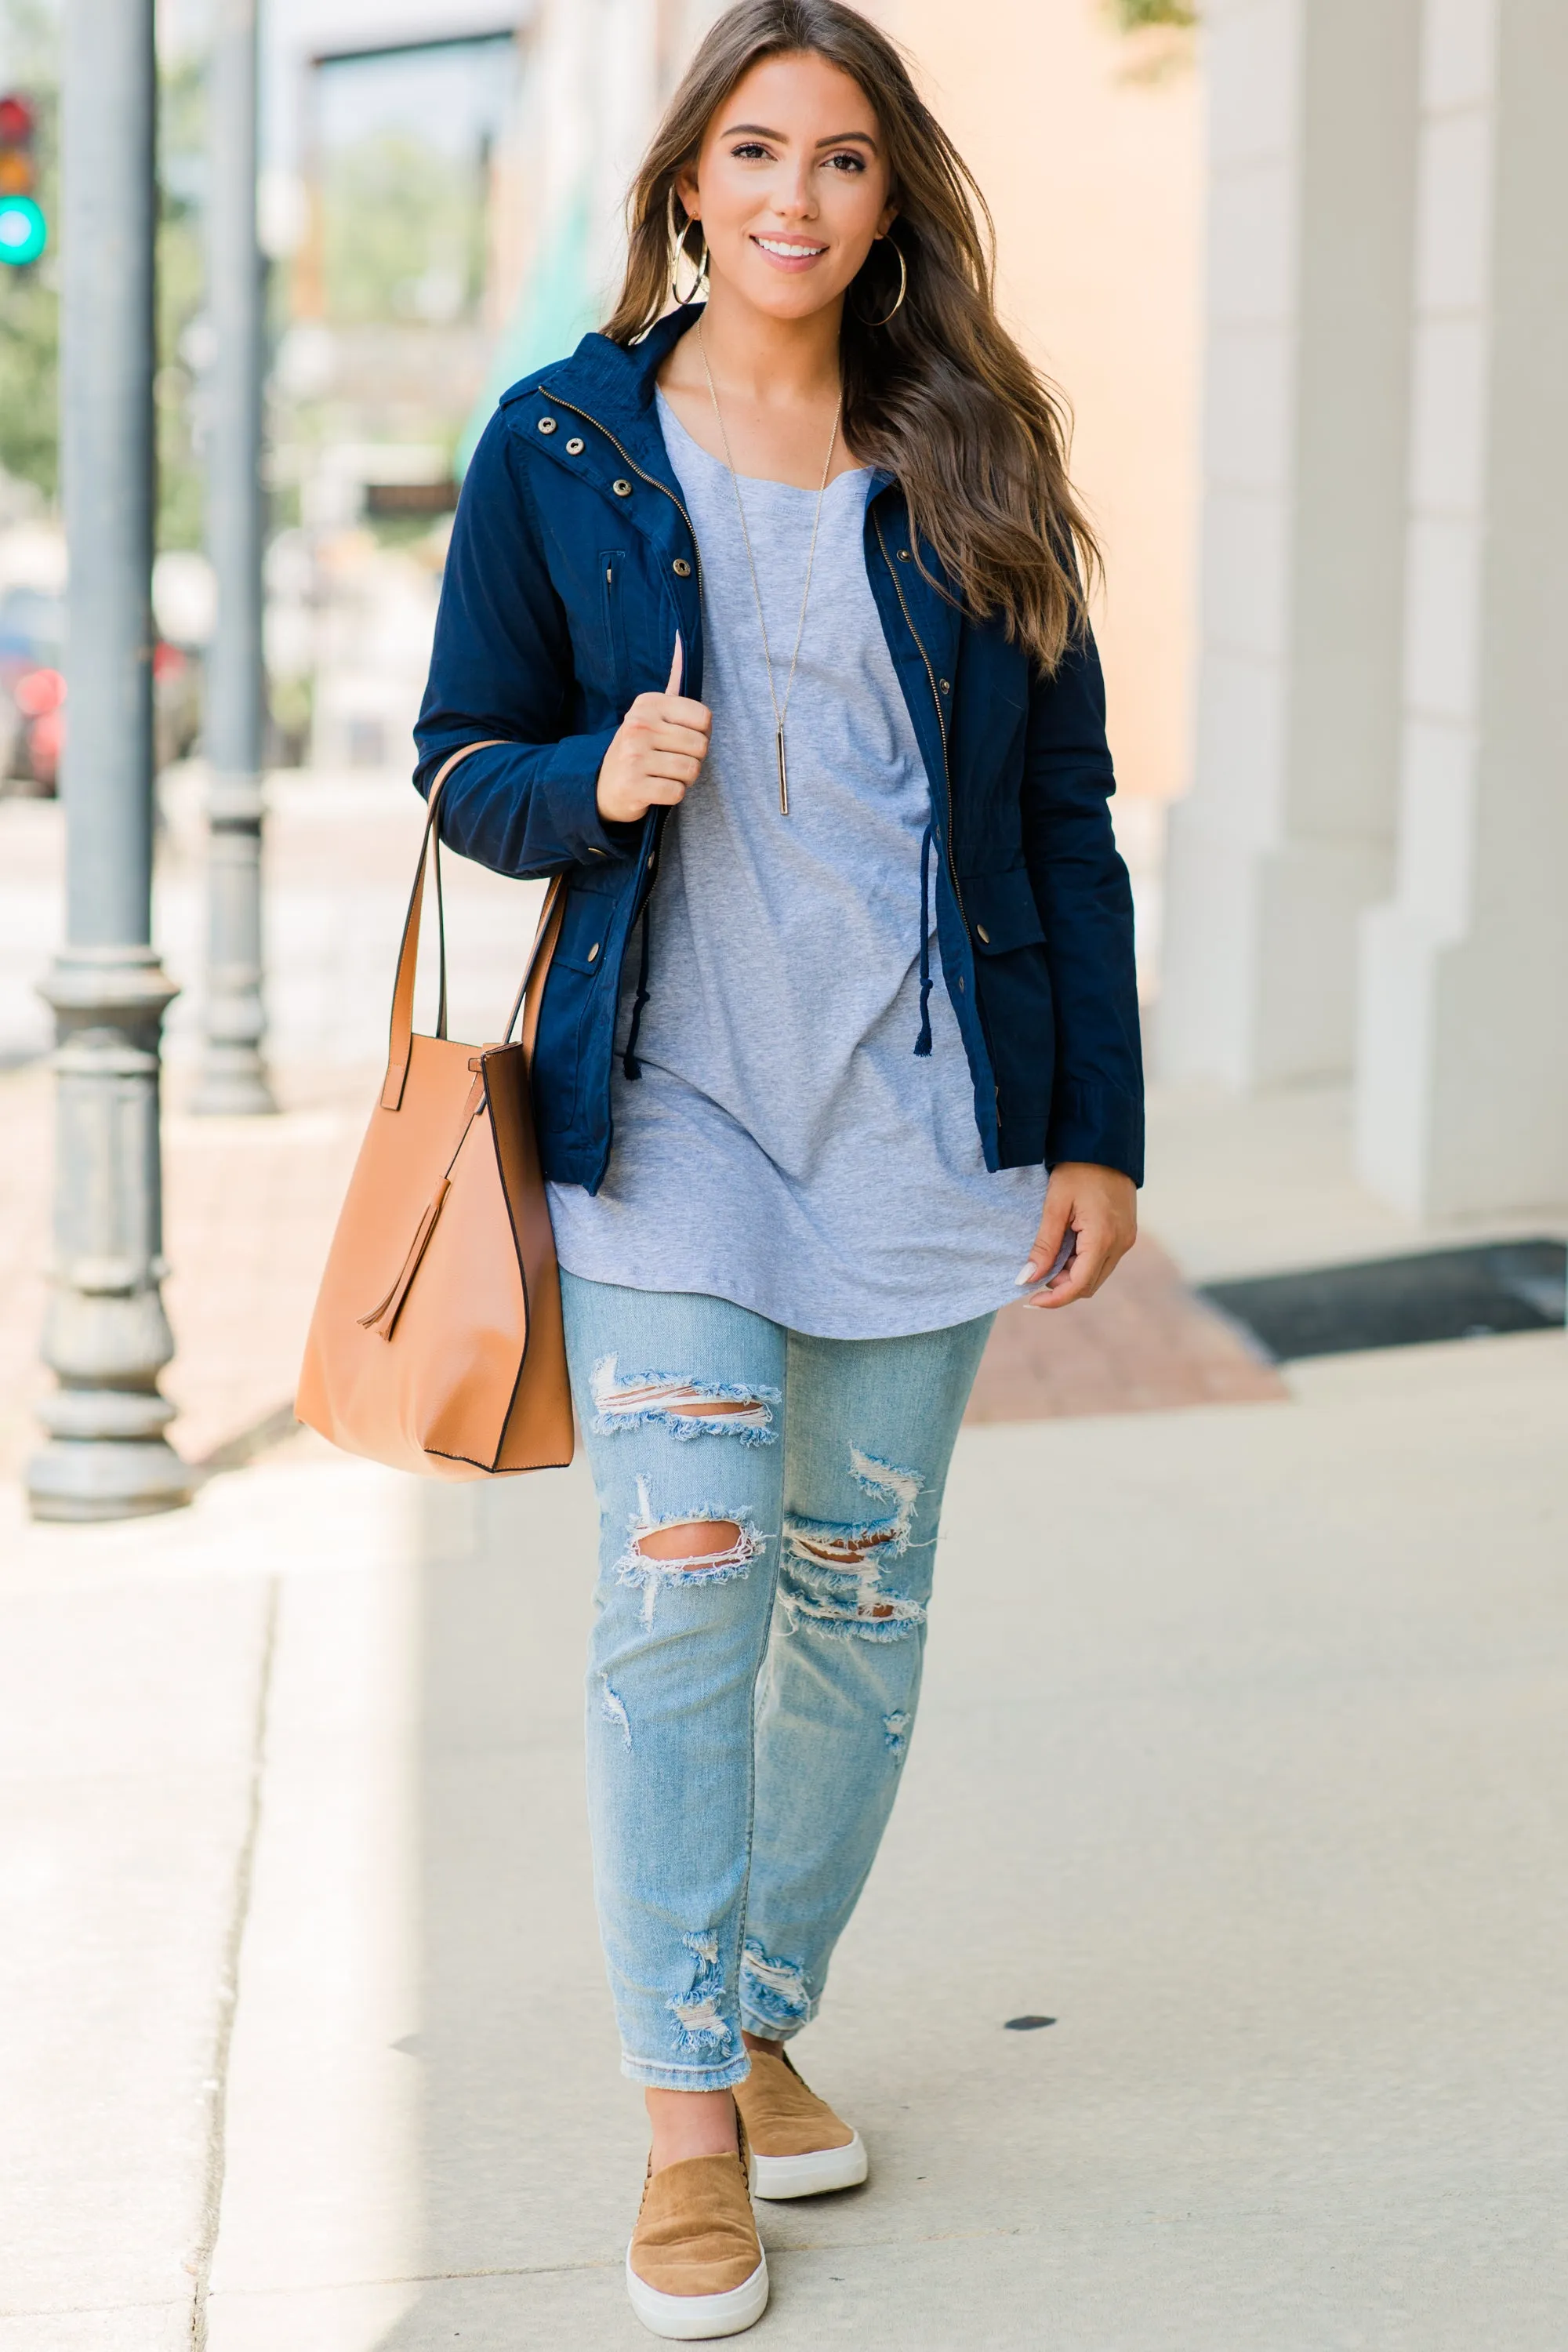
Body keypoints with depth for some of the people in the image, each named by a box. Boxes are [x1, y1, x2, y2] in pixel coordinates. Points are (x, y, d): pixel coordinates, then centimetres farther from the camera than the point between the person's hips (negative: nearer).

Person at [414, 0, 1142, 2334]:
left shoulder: (973, 463, 5)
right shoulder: (564, 446, 2)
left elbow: (1067, 815, 8)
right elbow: (464, 759, 8)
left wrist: (1098, 1132, 4)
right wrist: (597, 781, -15)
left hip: (925, 1106, 2)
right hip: (670, 1095, -2)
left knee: (861, 1595, 7)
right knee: (684, 1575, -12)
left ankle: (768, 2015, 27)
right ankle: (688, 2120, -2)